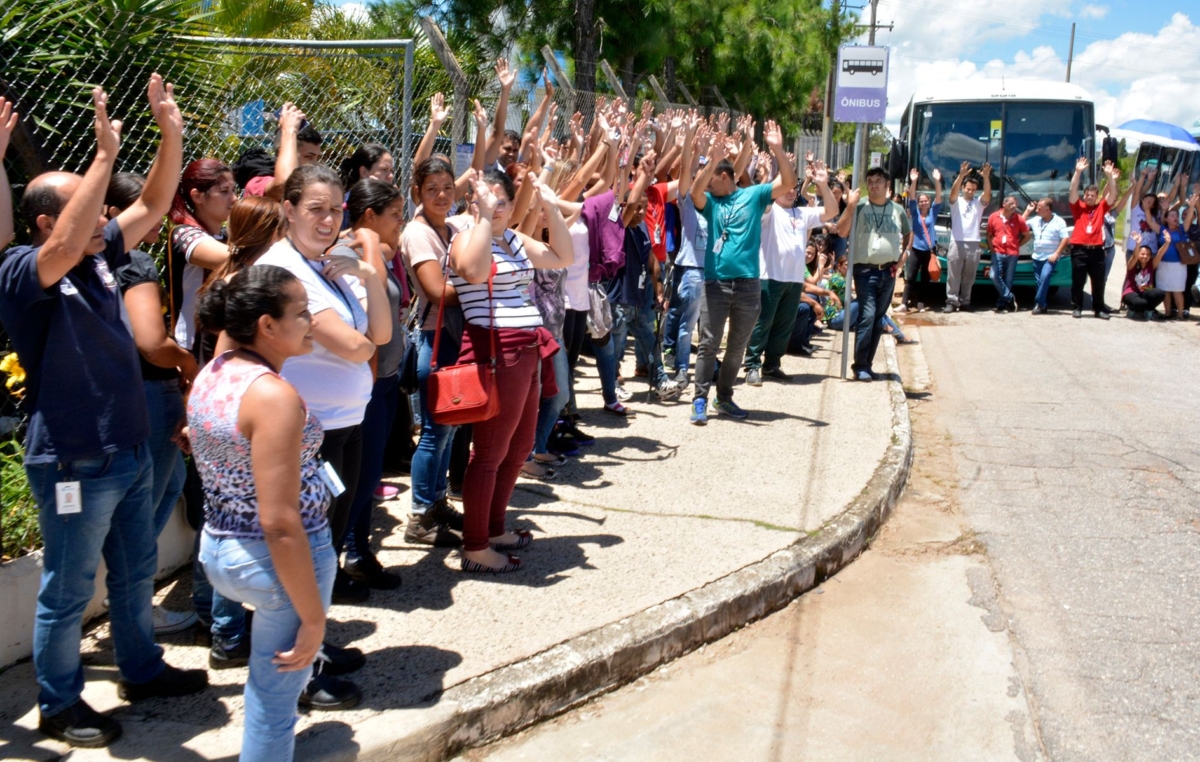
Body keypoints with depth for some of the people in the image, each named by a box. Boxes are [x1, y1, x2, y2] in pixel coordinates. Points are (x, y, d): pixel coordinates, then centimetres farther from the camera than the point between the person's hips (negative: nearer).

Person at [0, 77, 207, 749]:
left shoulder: (98, 258, 4)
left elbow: (153, 206, 5)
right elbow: (63, 248, -39)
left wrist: (172, 133, -8)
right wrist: (105, 154, -40)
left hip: (130, 450, 8)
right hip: (73, 465, -8)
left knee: (136, 571, 22)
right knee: (68, 591, 8)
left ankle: (142, 670, 40)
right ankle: (60, 705, 26)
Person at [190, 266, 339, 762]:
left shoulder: (210, 376, 1)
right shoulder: (275, 395, -25)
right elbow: (280, 524, -26)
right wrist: (314, 618, -18)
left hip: (217, 550, 9)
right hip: (275, 561, -9)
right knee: (276, 694, 9)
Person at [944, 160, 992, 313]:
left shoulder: (979, 203, 11)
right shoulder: (956, 201, 6)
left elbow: (987, 194, -8)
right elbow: (953, 191, -14)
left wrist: (986, 177, -26)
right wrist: (961, 175, -32)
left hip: (973, 244, 2)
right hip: (957, 243, -2)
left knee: (969, 277, 7)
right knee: (953, 275, -3)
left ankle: (965, 301, 14)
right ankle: (952, 301, -1)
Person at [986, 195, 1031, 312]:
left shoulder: (1019, 219, 1)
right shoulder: (993, 217, 3)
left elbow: (1027, 235, 12)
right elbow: (989, 235, 11)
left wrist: (1018, 245, 6)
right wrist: (992, 248, 2)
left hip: (1012, 254, 0)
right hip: (997, 253, 0)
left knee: (1008, 281, 1)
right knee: (995, 277, -14)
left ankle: (1002, 304, 11)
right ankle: (1010, 298, 3)